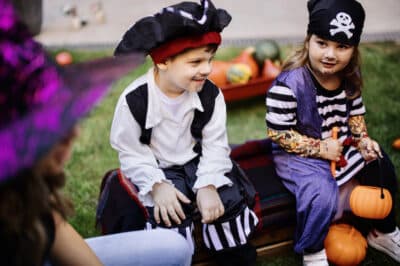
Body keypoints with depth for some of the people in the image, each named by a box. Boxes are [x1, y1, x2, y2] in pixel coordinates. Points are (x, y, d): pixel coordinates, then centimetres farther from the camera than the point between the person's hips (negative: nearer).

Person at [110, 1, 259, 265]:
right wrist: (157, 185, -25)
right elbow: (131, 153, -11)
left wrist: (208, 184, -23)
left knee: (229, 201, -17)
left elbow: (215, 144, -7)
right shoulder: (134, 100, -19)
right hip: (158, 169, -2)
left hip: (198, 162, 3)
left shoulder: (211, 94, -11)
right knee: (169, 214, -28)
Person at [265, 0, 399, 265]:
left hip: (341, 144, 8)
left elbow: (355, 114, 11)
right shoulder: (289, 84, -28)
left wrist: (363, 140, -8)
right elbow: (277, 133, -23)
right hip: (298, 154, -7)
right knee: (323, 195, -30)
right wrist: (320, 148, -24)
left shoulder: (349, 78, -5)